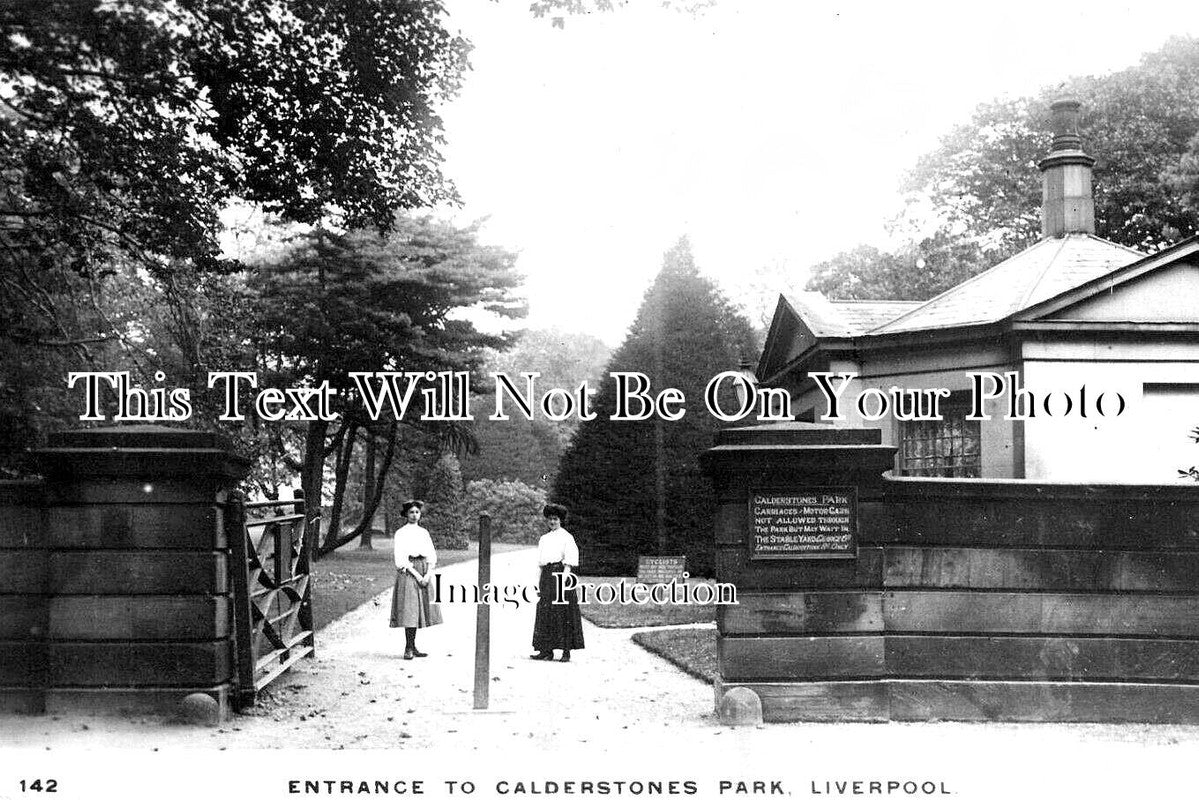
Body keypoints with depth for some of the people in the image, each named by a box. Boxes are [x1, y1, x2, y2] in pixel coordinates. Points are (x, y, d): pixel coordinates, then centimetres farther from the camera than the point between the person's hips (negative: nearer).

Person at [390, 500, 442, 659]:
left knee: (417, 611, 5)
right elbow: (400, 558, -9)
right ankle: (408, 649, -11)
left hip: (423, 572, 5)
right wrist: (416, 574, -15)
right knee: (409, 610, -11)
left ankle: (413, 648, 9)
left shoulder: (423, 532, 14)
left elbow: (432, 555, 11)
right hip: (408, 572, -5)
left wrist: (428, 574, -5)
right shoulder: (401, 533, -1)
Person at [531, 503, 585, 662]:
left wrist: (565, 576, -19)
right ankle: (546, 651, 5)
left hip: (560, 573, -6)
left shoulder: (567, 537, 1)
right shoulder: (544, 539, 20)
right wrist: (540, 582, 14)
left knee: (564, 612, -7)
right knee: (544, 612, 2)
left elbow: (569, 560, -7)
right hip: (547, 575, 6)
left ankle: (566, 651, -6)